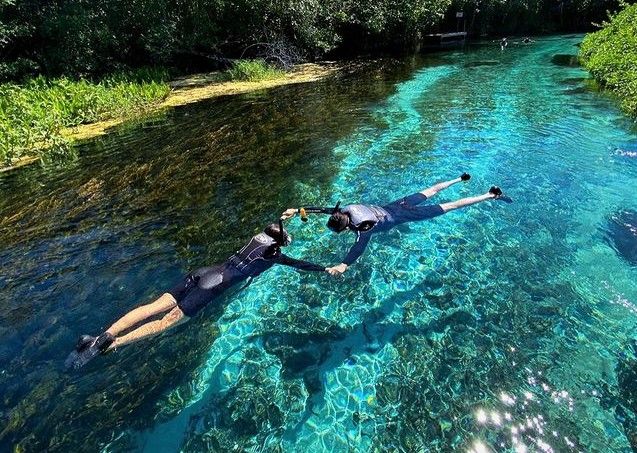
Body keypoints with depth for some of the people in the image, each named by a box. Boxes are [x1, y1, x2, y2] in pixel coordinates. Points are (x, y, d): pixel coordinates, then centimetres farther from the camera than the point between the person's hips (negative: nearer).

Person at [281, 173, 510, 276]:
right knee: (429, 192, 26)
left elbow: (361, 245, -53)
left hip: (399, 217, -7)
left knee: (446, 207, 2)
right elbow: (323, 209, -7)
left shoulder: (361, 225, -35)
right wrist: (298, 210, -10)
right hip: (392, 206, 7)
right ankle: (460, 178, 47)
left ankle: (491, 195, 12)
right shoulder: (344, 210, -14)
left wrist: (344, 265, -66)